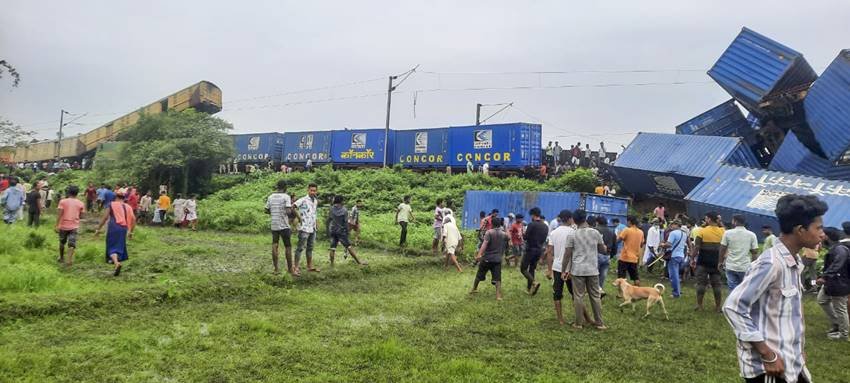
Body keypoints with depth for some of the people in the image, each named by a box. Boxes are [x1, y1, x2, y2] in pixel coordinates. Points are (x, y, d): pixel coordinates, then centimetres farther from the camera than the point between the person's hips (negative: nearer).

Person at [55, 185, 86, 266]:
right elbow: (81, 215, 3)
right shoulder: (80, 203, 1)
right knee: (72, 244, -3)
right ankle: (69, 260, -17)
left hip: (63, 226, 0)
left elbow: (59, 214, -10)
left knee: (62, 242, 19)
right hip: (74, 226, 0)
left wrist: (57, 225, -10)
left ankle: (61, 258, 32)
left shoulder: (63, 201, -3)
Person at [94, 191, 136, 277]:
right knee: (120, 247, 15)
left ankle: (116, 263, -29)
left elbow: (105, 217, -1)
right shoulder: (128, 207, 17)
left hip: (113, 227, -3)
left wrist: (98, 229, 2)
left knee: (112, 247, -4)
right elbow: (133, 219, 8)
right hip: (123, 229, 3)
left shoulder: (111, 204, 8)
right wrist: (130, 232, 16)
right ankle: (117, 262, 14)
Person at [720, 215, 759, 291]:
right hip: (745, 267, 1)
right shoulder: (751, 235, -1)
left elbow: (722, 249, 1)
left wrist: (721, 262, 16)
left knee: (733, 290, 3)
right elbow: (755, 252, 0)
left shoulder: (728, 233, -4)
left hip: (731, 267, 0)